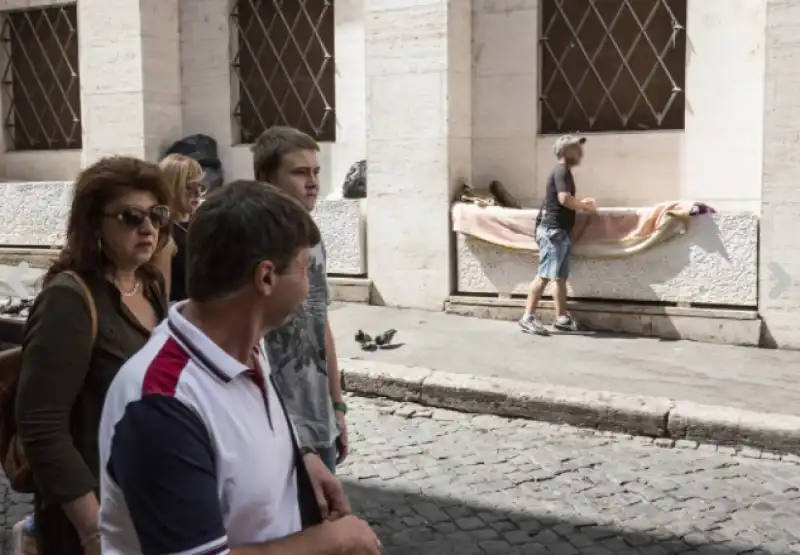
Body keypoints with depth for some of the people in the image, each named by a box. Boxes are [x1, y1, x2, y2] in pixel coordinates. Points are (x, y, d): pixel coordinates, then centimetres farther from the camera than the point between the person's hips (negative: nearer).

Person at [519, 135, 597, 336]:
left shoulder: (563, 172, 20)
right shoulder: (561, 171, -10)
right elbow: (565, 199, -22)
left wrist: (581, 204, 11)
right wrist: (586, 206, -7)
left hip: (561, 231, 10)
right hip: (553, 230, -10)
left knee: (561, 277, 9)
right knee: (544, 275, -12)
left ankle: (562, 318, 13)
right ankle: (528, 317, -13)